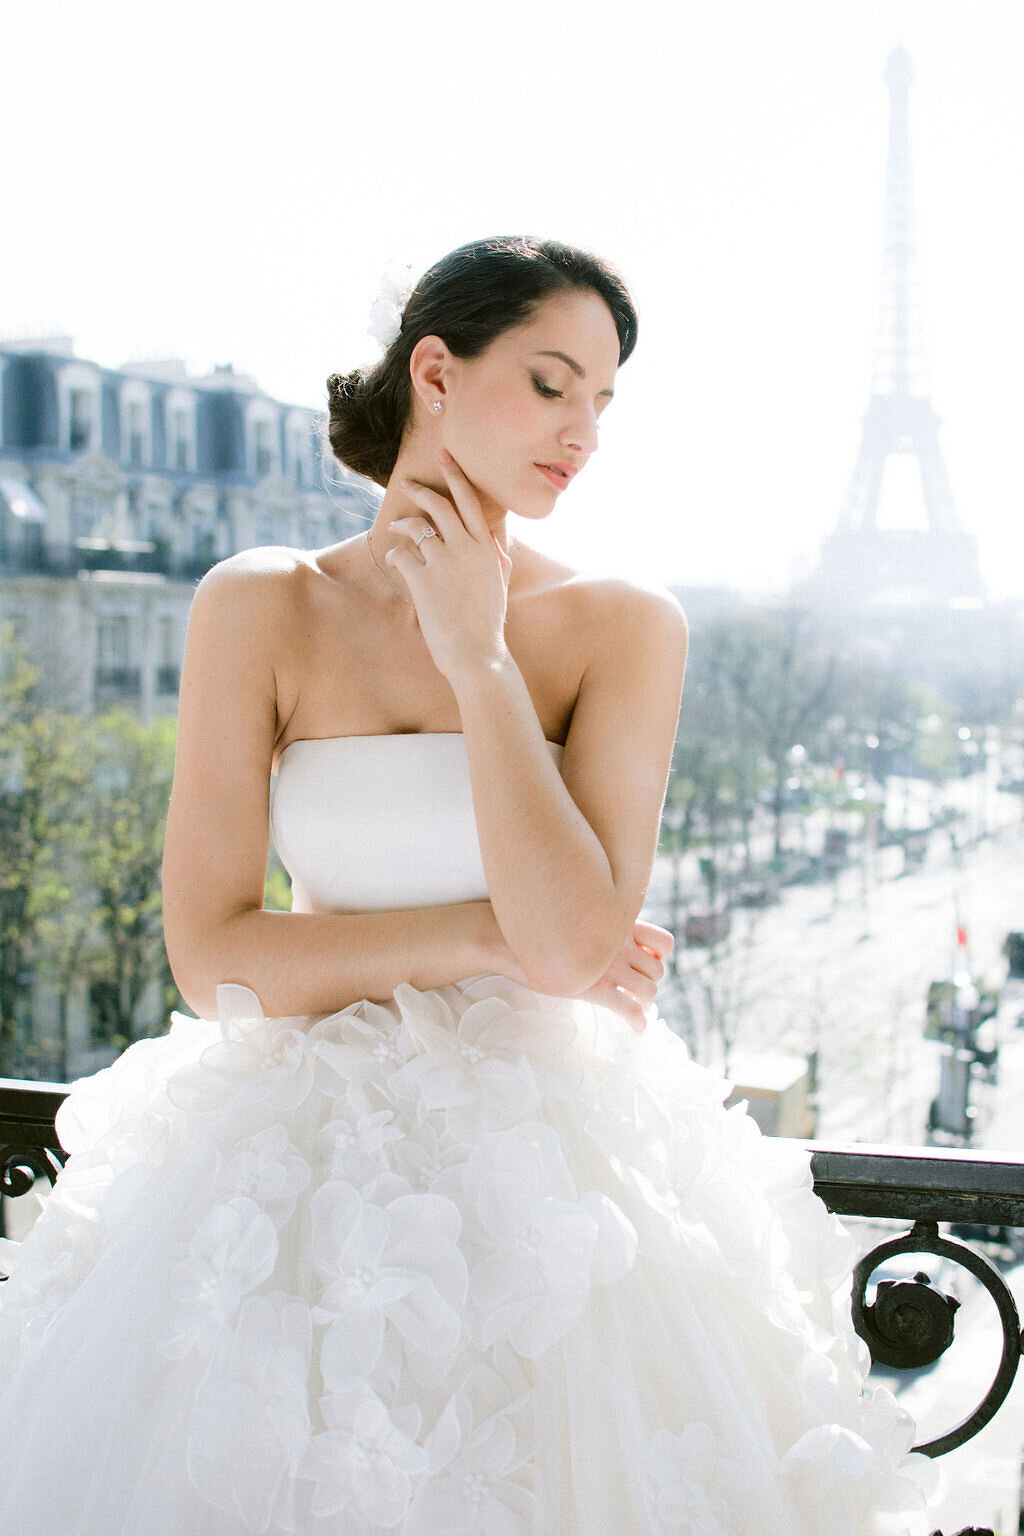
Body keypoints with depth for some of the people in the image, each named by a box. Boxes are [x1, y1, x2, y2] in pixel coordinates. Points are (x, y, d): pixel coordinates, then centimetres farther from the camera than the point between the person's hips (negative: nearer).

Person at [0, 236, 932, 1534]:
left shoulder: (624, 630, -4)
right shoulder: (262, 609, -3)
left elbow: (576, 943, -17)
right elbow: (210, 961, -8)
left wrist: (480, 659, -13)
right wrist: (501, 937, -11)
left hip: (549, 1163, 0)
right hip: (304, 1161, 1)